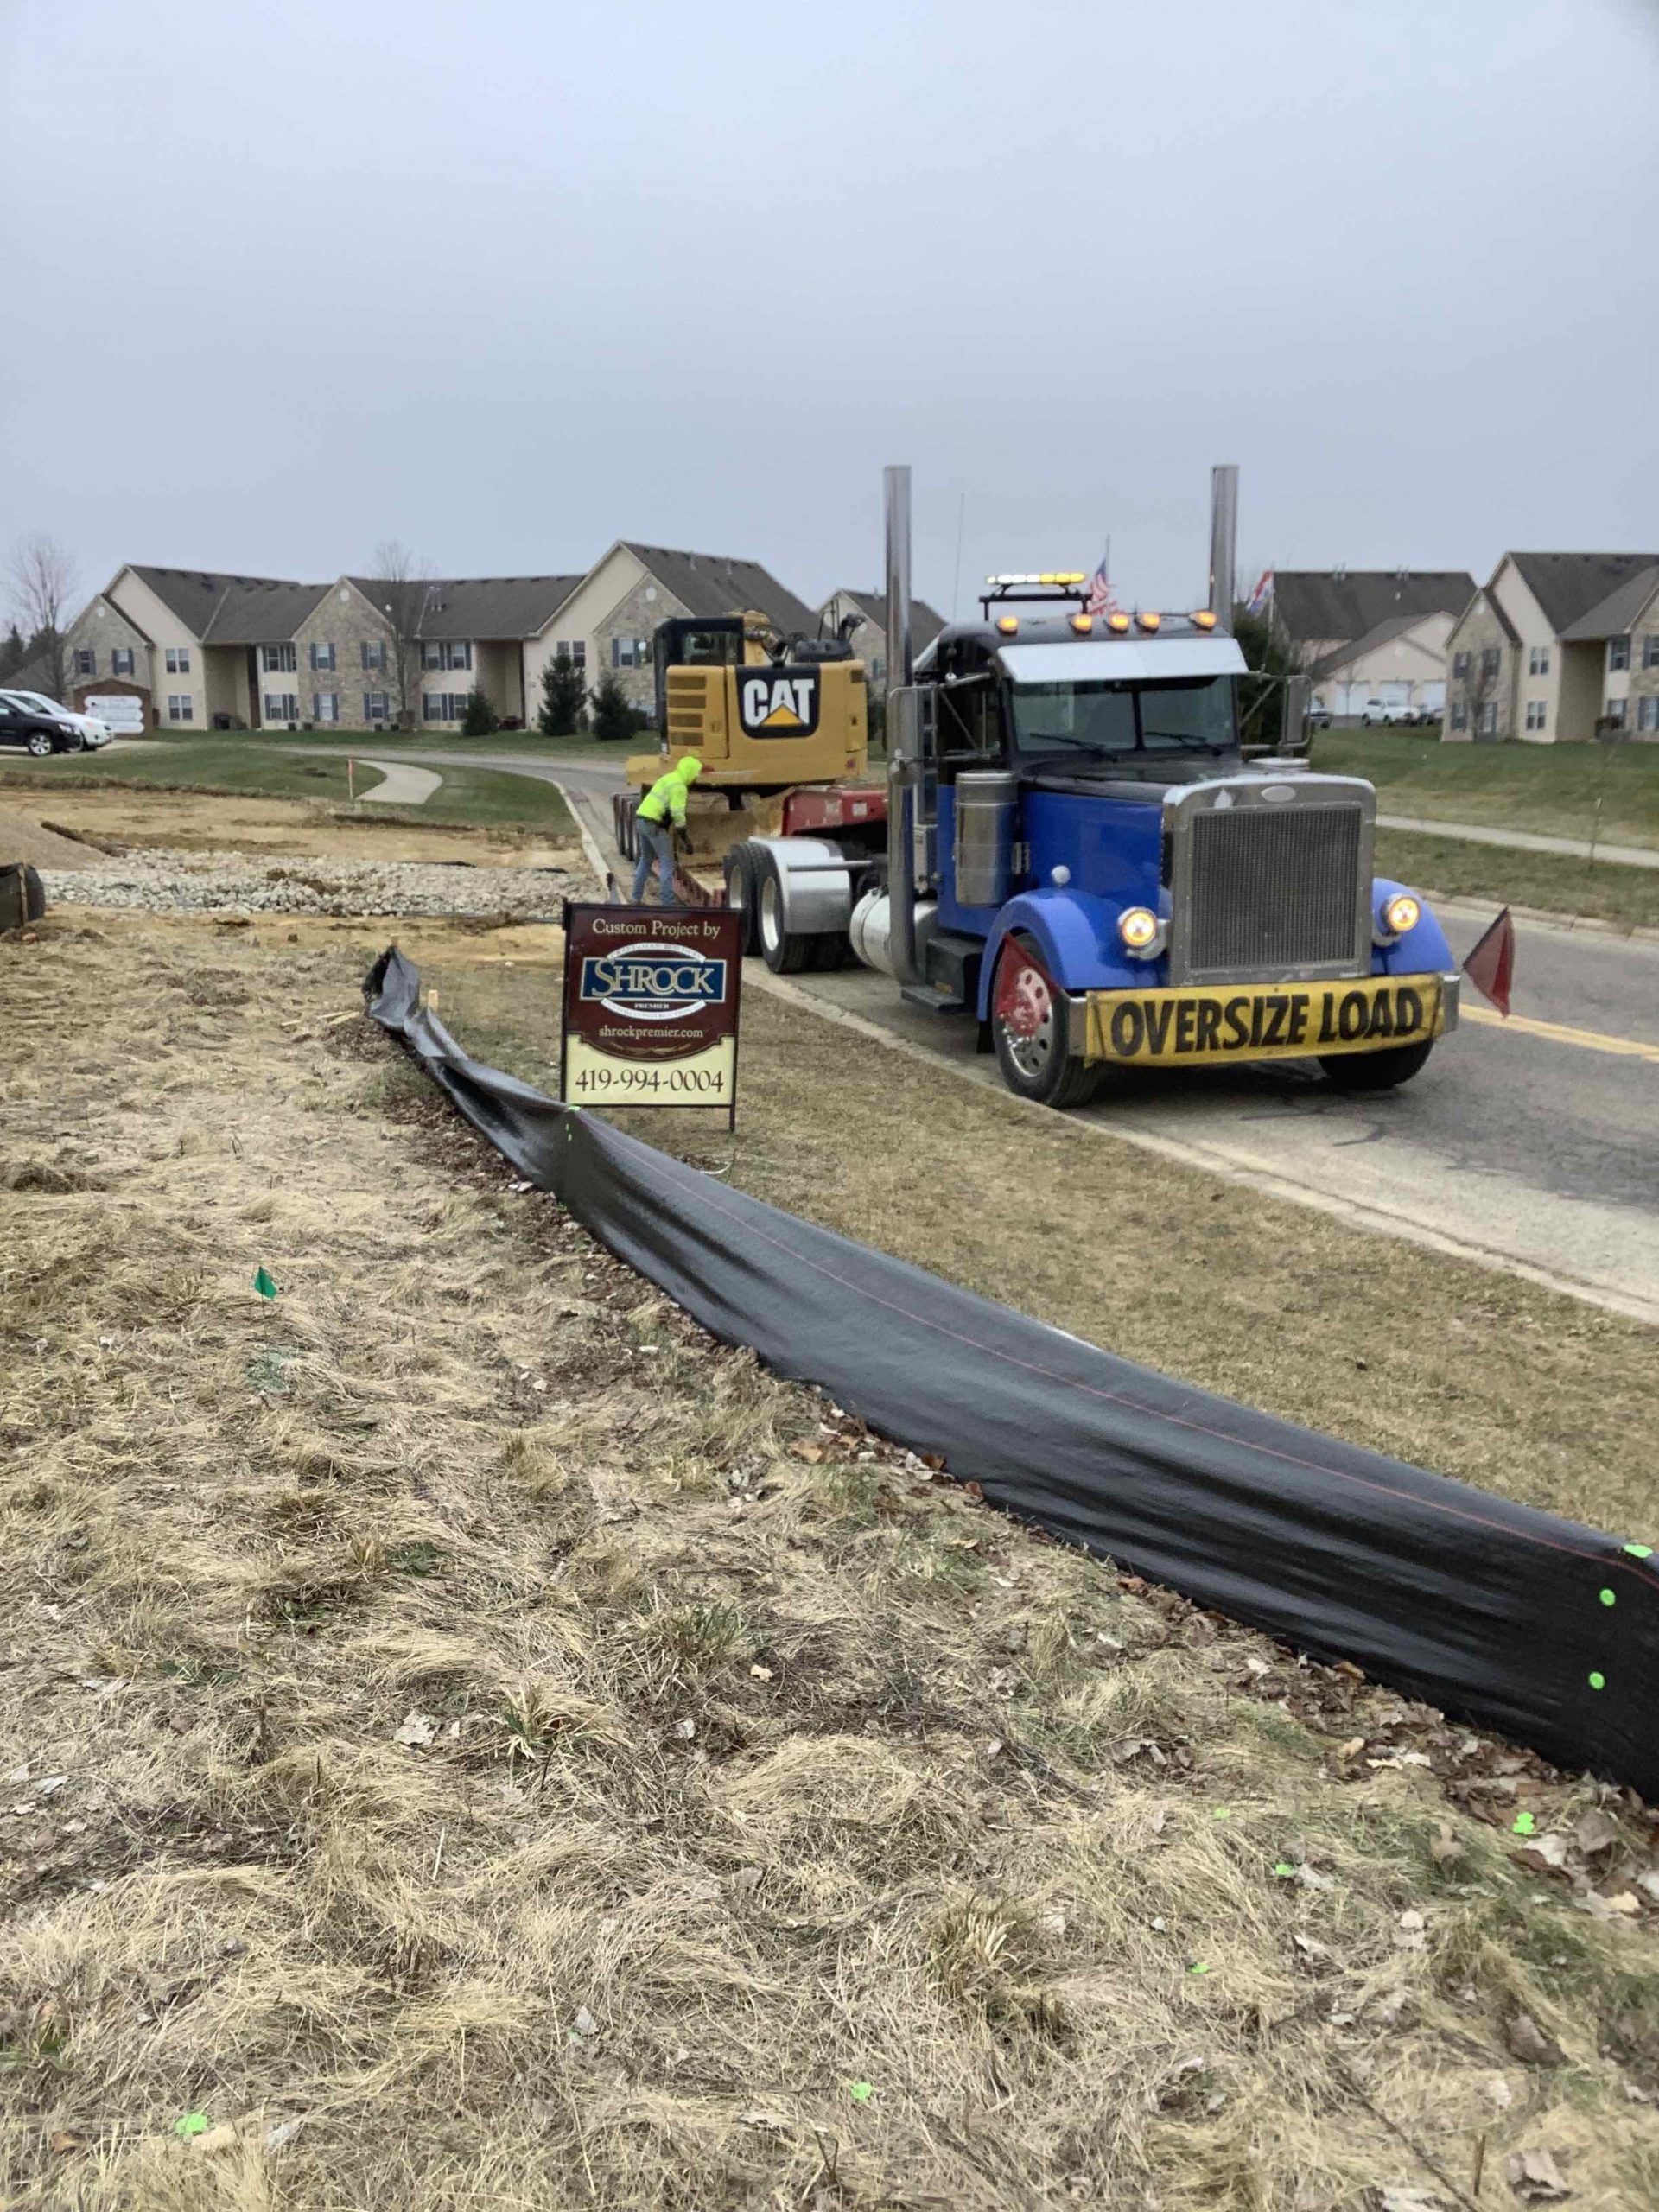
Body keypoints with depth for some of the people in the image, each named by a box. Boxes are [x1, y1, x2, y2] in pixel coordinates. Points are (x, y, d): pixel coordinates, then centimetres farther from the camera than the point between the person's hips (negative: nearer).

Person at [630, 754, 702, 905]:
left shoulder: (668, 779, 19)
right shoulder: (679, 787, -12)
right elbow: (677, 812, -18)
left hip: (642, 820, 10)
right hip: (655, 825, -10)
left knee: (645, 859, 20)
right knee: (667, 862, -4)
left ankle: (636, 899, 23)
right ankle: (667, 902, -7)